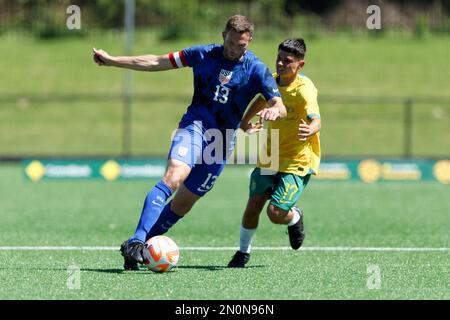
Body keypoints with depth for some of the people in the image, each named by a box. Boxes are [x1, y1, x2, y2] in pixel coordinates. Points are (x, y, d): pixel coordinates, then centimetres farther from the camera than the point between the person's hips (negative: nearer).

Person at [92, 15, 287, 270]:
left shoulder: (256, 69, -2)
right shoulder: (203, 55, 3)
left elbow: (281, 107, -10)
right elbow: (157, 63, 10)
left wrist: (274, 110, -36)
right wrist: (113, 60, 9)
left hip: (223, 140, 1)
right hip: (195, 125, -1)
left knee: (184, 202, 4)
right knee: (173, 178, -28)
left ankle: (138, 247, 18)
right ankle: (137, 242, -35)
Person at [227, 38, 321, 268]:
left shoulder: (304, 89, -21)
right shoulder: (273, 80, 0)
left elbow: (316, 120, -38)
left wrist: (310, 130, -60)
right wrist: (245, 121, 20)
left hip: (297, 162, -6)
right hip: (270, 158, 6)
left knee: (275, 213, -15)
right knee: (253, 205, 0)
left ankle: (295, 217, 21)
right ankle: (243, 252, 24)